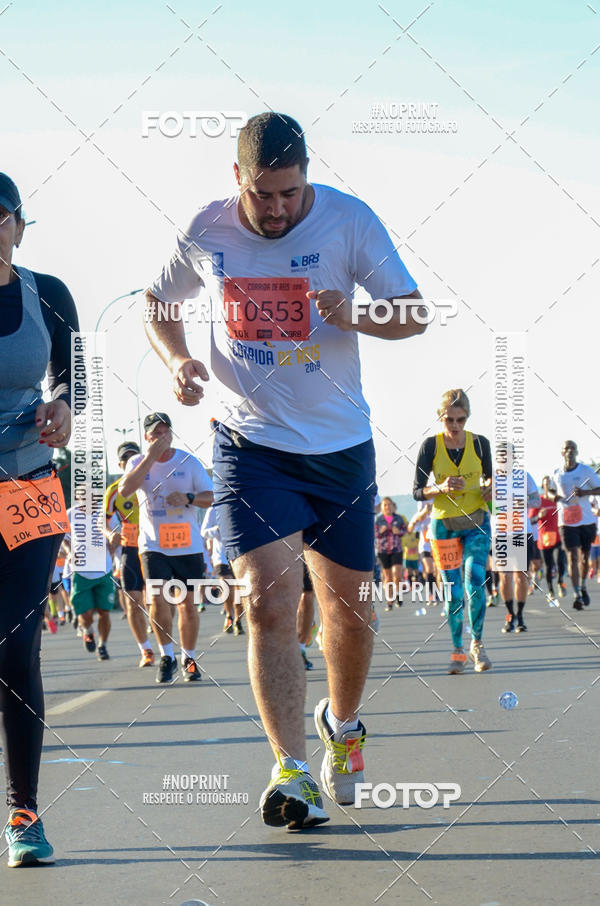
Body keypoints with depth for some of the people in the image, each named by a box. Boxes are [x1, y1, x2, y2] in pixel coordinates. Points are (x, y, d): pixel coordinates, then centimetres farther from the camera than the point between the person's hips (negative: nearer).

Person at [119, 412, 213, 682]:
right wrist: (151, 456, -19)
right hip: (153, 545, -1)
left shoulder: (188, 461, 2)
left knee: (187, 604, 4)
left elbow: (210, 498, 2)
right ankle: (166, 657, 2)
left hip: (188, 545, 1)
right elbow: (124, 490, -17)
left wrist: (188, 498, -20)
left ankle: (188, 659, 19)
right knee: (158, 598, -14)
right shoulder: (138, 462, 2)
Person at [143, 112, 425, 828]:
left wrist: (355, 317, -26)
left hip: (341, 445, 1)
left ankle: (341, 723, 39)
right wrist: (177, 361, -8)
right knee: (269, 599, -16)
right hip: (250, 444, 0)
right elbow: (157, 305, 13)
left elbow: (414, 314, -5)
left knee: (348, 607, 10)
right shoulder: (206, 232, -4)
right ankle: (290, 770, -16)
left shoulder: (349, 221, -9)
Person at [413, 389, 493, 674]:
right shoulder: (430, 445, -8)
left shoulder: (480, 443, -4)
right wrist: (441, 488, -24)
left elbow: (489, 476, 12)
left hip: (477, 523, 0)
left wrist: (490, 487, -11)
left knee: (475, 581, -16)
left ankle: (477, 644, 0)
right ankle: (458, 651, 16)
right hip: (444, 524, 0)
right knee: (453, 592, 1)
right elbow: (417, 491, -5)